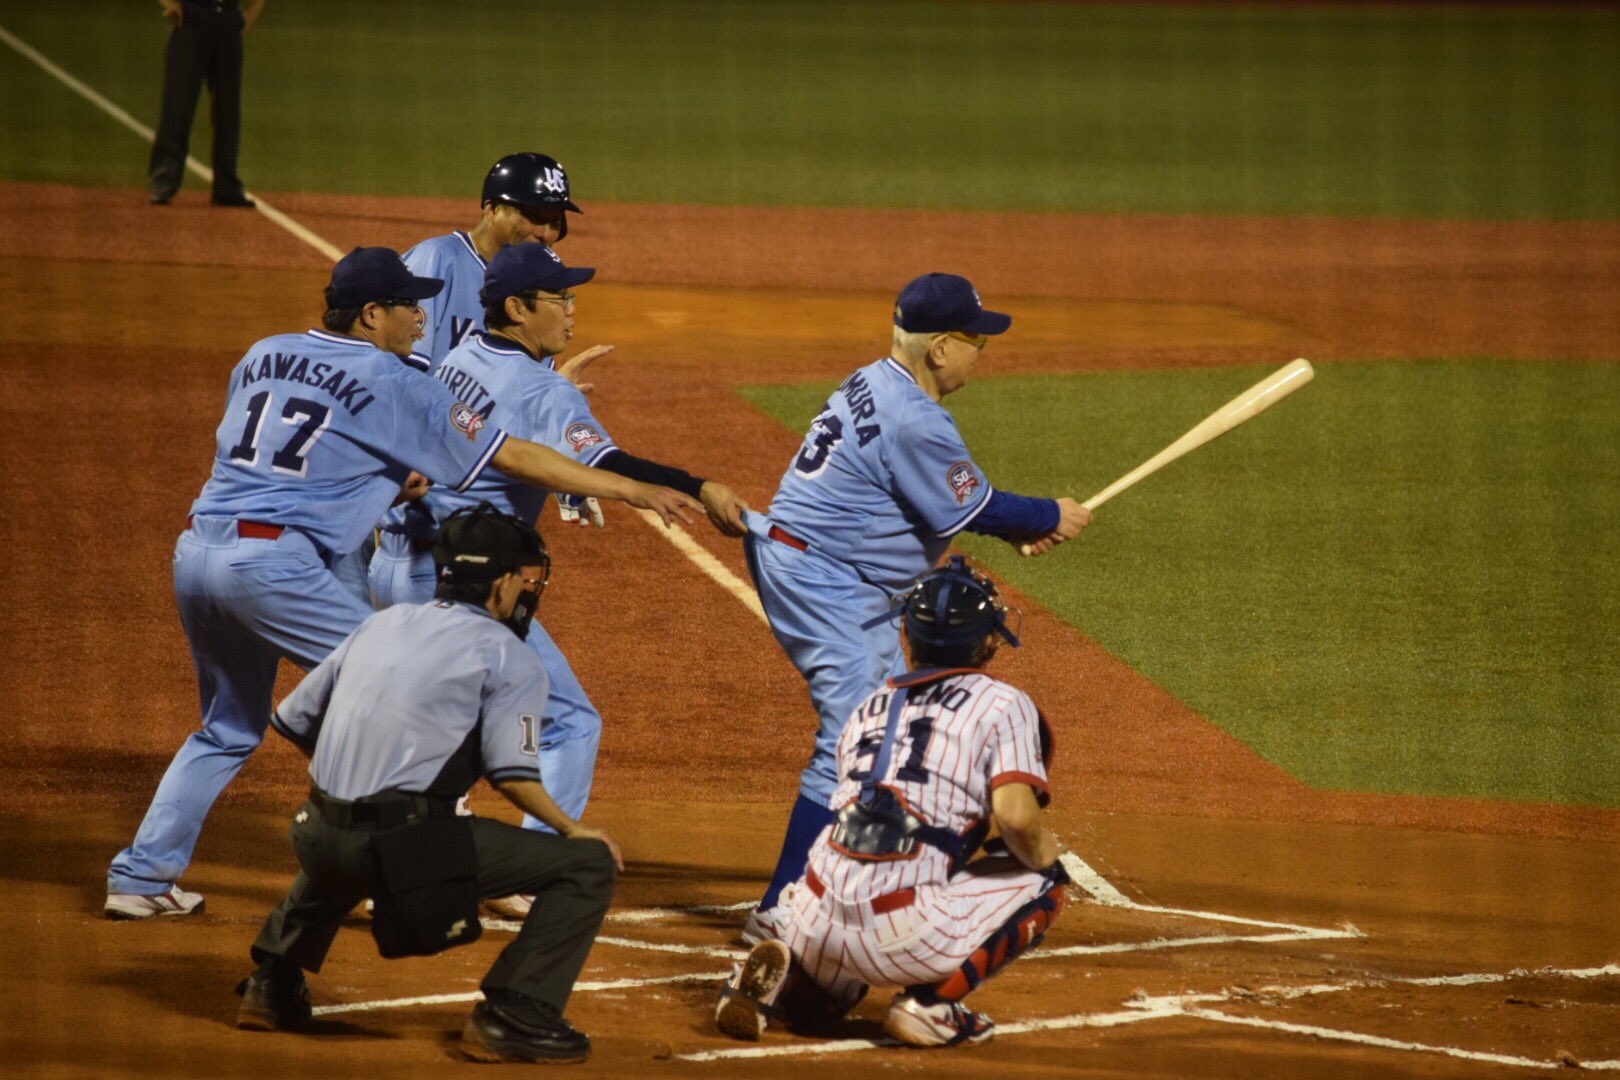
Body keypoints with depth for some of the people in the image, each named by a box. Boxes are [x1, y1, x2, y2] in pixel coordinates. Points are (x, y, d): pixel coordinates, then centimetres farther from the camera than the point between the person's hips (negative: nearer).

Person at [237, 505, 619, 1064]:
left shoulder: (381, 625, 19)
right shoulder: (508, 656, 1)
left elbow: (294, 720, 22)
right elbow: (513, 774, -11)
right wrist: (571, 829, 5)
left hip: (321, 843, 7)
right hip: (410, 849, -7)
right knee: (589, 863, -3)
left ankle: (272, 985, 37)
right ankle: (513, 1014, -11)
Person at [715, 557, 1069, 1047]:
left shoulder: (867, 708, 23)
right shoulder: (1002, 704, 5)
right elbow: (1016, 817, -8)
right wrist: (1046, 858, 12)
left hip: (816, 918, 5)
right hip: (903, 930, -5)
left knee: (811, 1006, 38)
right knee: (1043, 884, 18)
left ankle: (779, 979, 1)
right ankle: (932, 1002, 3)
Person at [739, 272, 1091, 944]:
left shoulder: (877, 385, 9)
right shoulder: (916, 421, -23)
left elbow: (948, 493, 17)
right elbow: (971, 509, -14)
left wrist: (1020, 528, 6)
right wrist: (1052, 518, 2)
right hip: (824, 583, -11)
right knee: (853, 743, -15)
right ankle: (780, 913, -18)